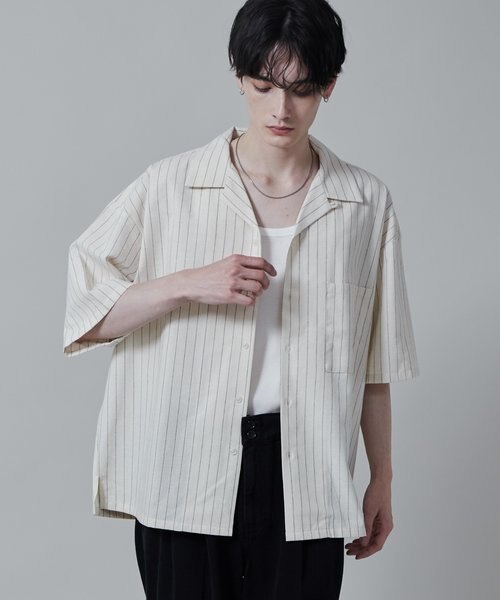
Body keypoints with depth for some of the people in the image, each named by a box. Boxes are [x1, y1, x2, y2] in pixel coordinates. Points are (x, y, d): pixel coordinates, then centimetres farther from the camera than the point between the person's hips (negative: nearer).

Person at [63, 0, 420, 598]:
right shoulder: (171, 185, -2)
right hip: (184, 474, -1)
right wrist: (191, 284, -16)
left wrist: (381, 481, 10)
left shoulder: (366, 202, 3)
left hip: (304, 480, 1)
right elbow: (81, 313, -4)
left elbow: (372, 365, 8)